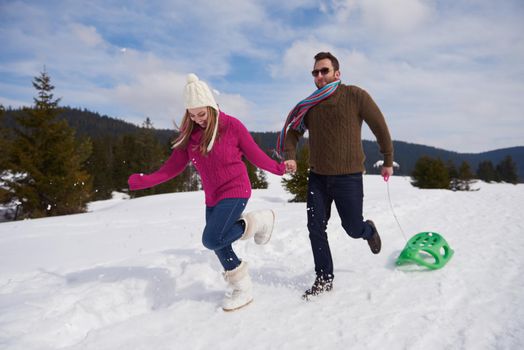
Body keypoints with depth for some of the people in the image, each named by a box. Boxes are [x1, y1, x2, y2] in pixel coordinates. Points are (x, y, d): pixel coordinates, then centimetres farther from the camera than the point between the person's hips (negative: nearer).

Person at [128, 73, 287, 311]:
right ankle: (242, 289, 29)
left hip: (235, 192, -6)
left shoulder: (231, 126, -14)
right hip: (212, 198, 6)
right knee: (220, 246, 10)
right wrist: (143, 181, -11)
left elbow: (254, 154, -4)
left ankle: (258, 221, 0)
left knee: (212, 239, -21)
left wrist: (279, 169, 1)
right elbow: (173, 166, -2)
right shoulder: (189, 133, -1)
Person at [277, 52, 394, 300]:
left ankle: (369, 230, 44)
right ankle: (324, 279, 17)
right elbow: (292, 131, 11)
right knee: (315, 228, 1)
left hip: (348, 176, -4)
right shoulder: (309, 105, 7)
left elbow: (380, 127, 1)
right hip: (317, 177, 4)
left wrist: (388, 161, 5)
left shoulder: (355, 96, -5)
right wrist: (290, 156, -9)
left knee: (353, 229, 5)